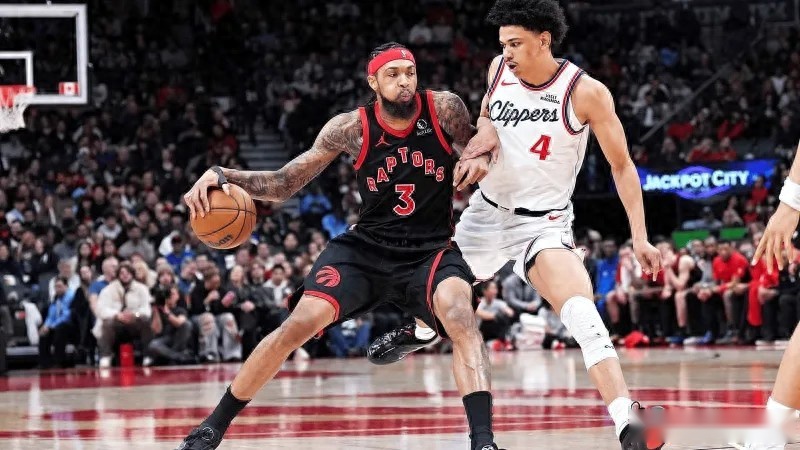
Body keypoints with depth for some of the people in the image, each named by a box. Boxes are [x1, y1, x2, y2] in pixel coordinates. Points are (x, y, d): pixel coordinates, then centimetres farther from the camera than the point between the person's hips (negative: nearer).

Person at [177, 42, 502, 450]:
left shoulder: (444, 109, -11)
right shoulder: (352, 128, -10)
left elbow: (476, 150, 7)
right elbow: (283, 184, -6)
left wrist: (479, 159, -19)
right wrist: (224, 176, -22)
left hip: (431, 250, 0)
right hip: (366, 247, 1)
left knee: (459, 314, -32)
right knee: (300, 323, -14)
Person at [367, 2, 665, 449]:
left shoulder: (585, 92, -19)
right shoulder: (499, 68, -5)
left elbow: (622, 165, -10)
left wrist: (640, 236, -15)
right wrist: (483, 134, -8)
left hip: (543, 222, -6)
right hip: (488, 210, 6)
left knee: (580, 310, -29)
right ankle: (420, 332, 63)